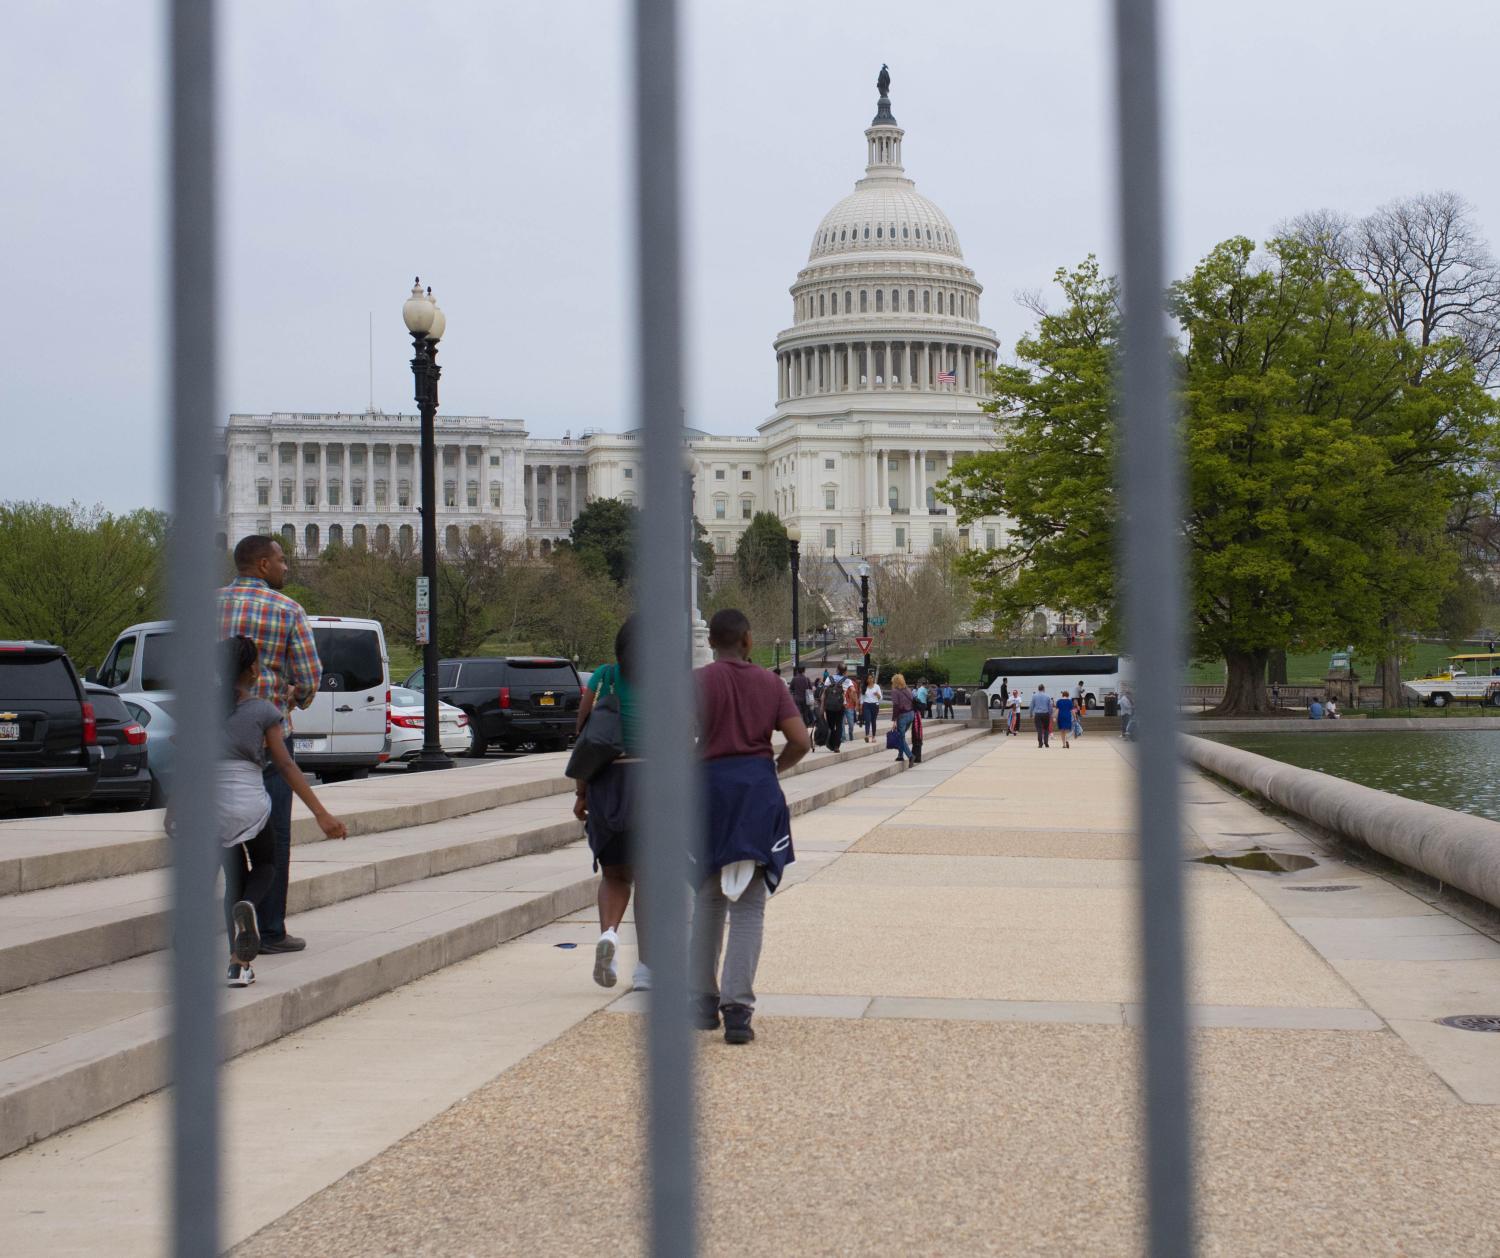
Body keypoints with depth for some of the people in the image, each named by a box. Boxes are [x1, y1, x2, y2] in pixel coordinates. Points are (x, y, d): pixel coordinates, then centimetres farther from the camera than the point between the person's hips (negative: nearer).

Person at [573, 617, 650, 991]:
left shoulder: (601, 679, 3)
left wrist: (581, 793, 7)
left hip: (607, 782, 1)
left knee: (614, 875, 16)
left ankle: (608, 931, -13)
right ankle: (644, 967, 9)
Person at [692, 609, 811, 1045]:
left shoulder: (699, 682, -4)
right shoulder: (769, 685, 4)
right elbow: (800, 742, -1)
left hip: (711, 785, -1)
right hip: (759, 794, 1)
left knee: (707, 901, 14)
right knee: (749, 907, 2)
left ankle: (703, 1003, 20)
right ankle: (737, 1008, -8)